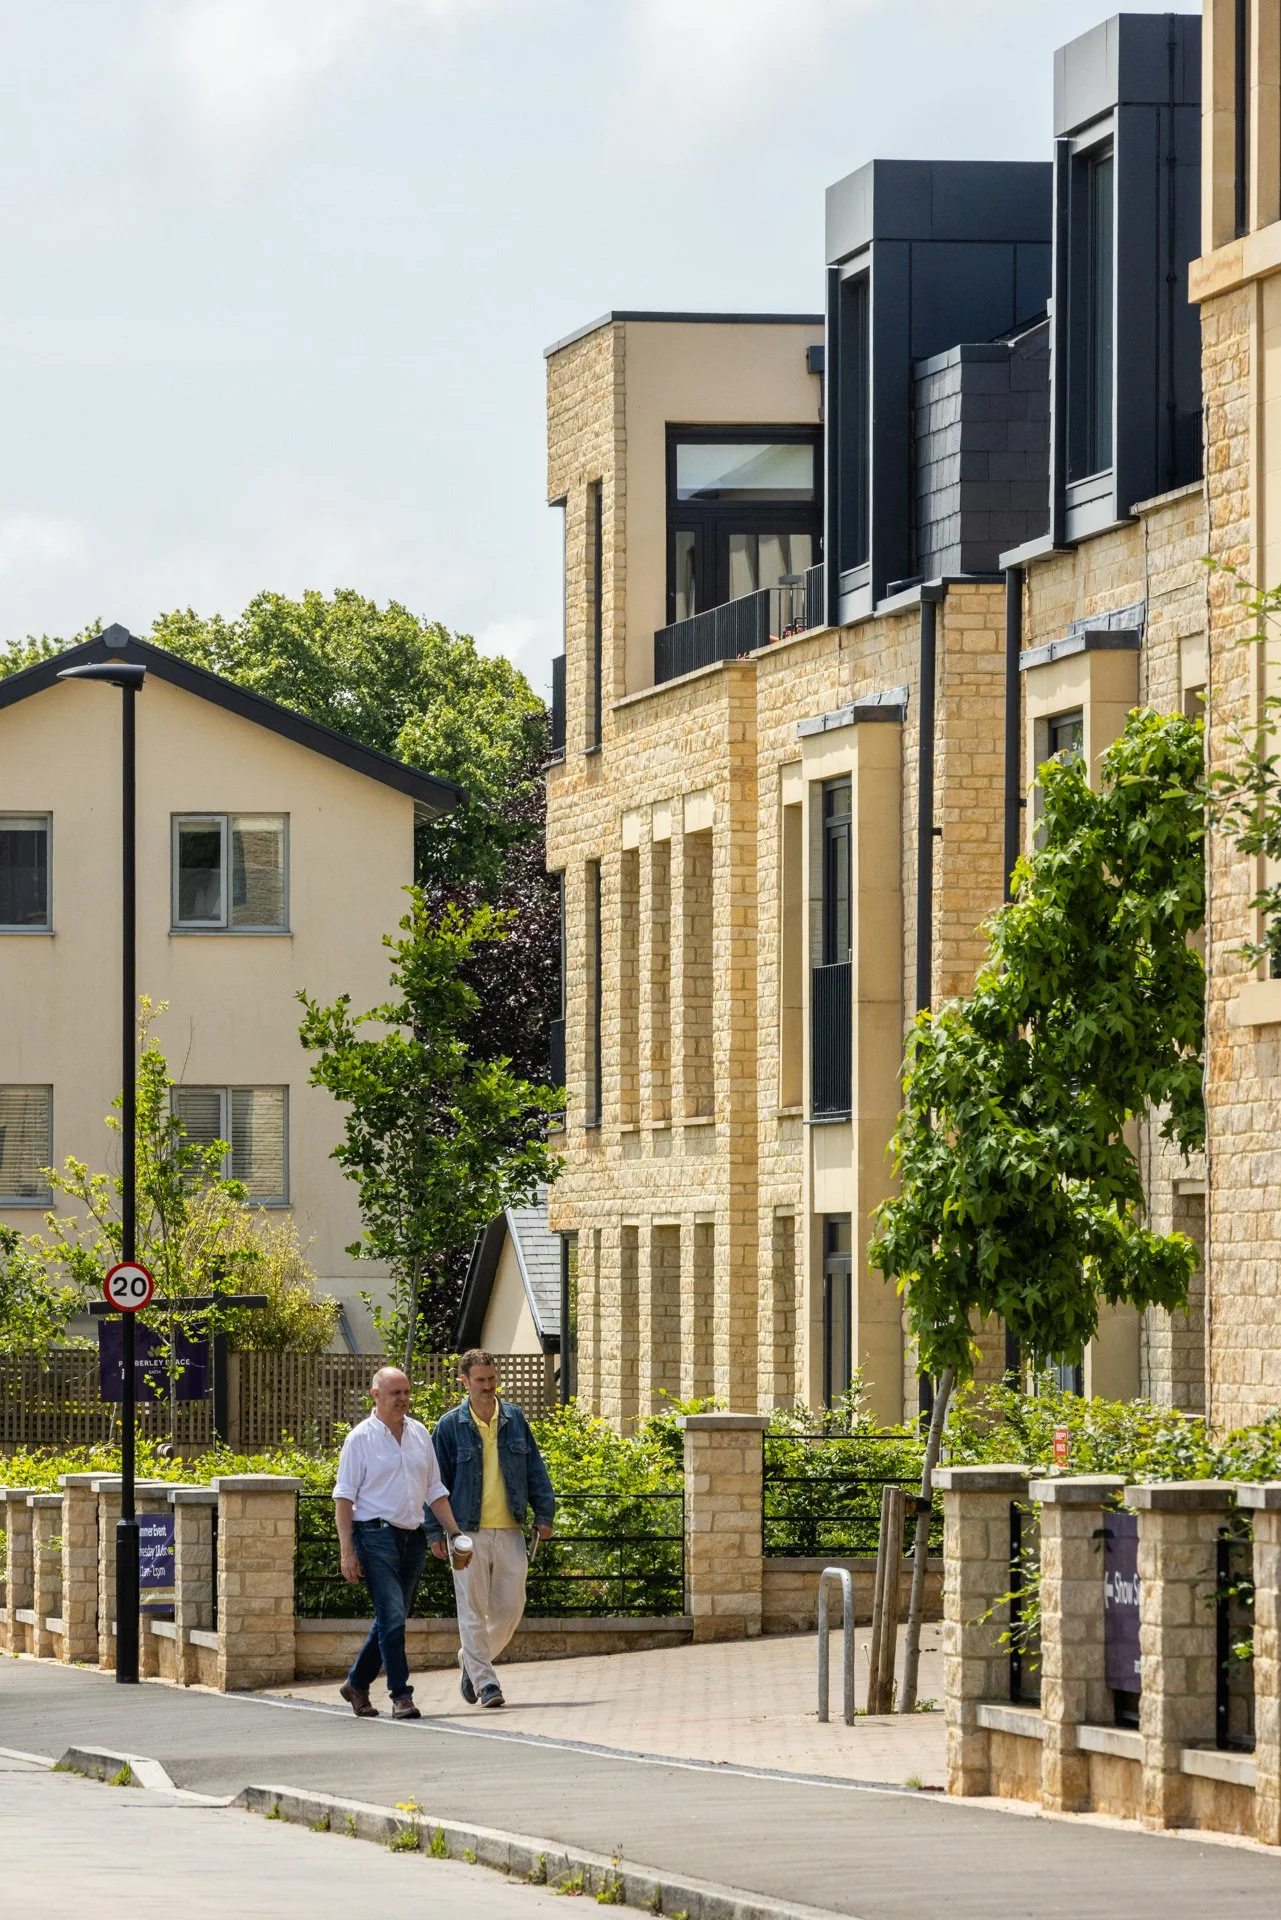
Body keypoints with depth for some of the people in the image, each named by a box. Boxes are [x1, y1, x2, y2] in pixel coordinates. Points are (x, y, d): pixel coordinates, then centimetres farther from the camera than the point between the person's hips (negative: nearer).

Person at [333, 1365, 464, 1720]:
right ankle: (401, 1696, -11)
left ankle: (357, 1684, 26)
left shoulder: (420, 1434, 12)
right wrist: (347, 1551, -12)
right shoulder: (361, 1438, -4)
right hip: (377, 1535, -6)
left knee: (391, 1619, 11)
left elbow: (435, 1491, 18)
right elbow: (344, 1497, -5)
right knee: (392, 1617, -13)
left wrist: (455, 1534, 10)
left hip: (413, 1537, 6)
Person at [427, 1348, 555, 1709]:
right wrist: (435, 1531, -2)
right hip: (468, 1531, -3)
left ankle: (472, 1659, 26)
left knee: (510, 1606, 4)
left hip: (509, 1531, 3)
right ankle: (483, 1680, 2)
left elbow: (534, 1469, 12)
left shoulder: (514, 1419, 7)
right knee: (473, 1609, -3)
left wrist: (544, 1514, 6)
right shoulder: (450, 1426, -2)